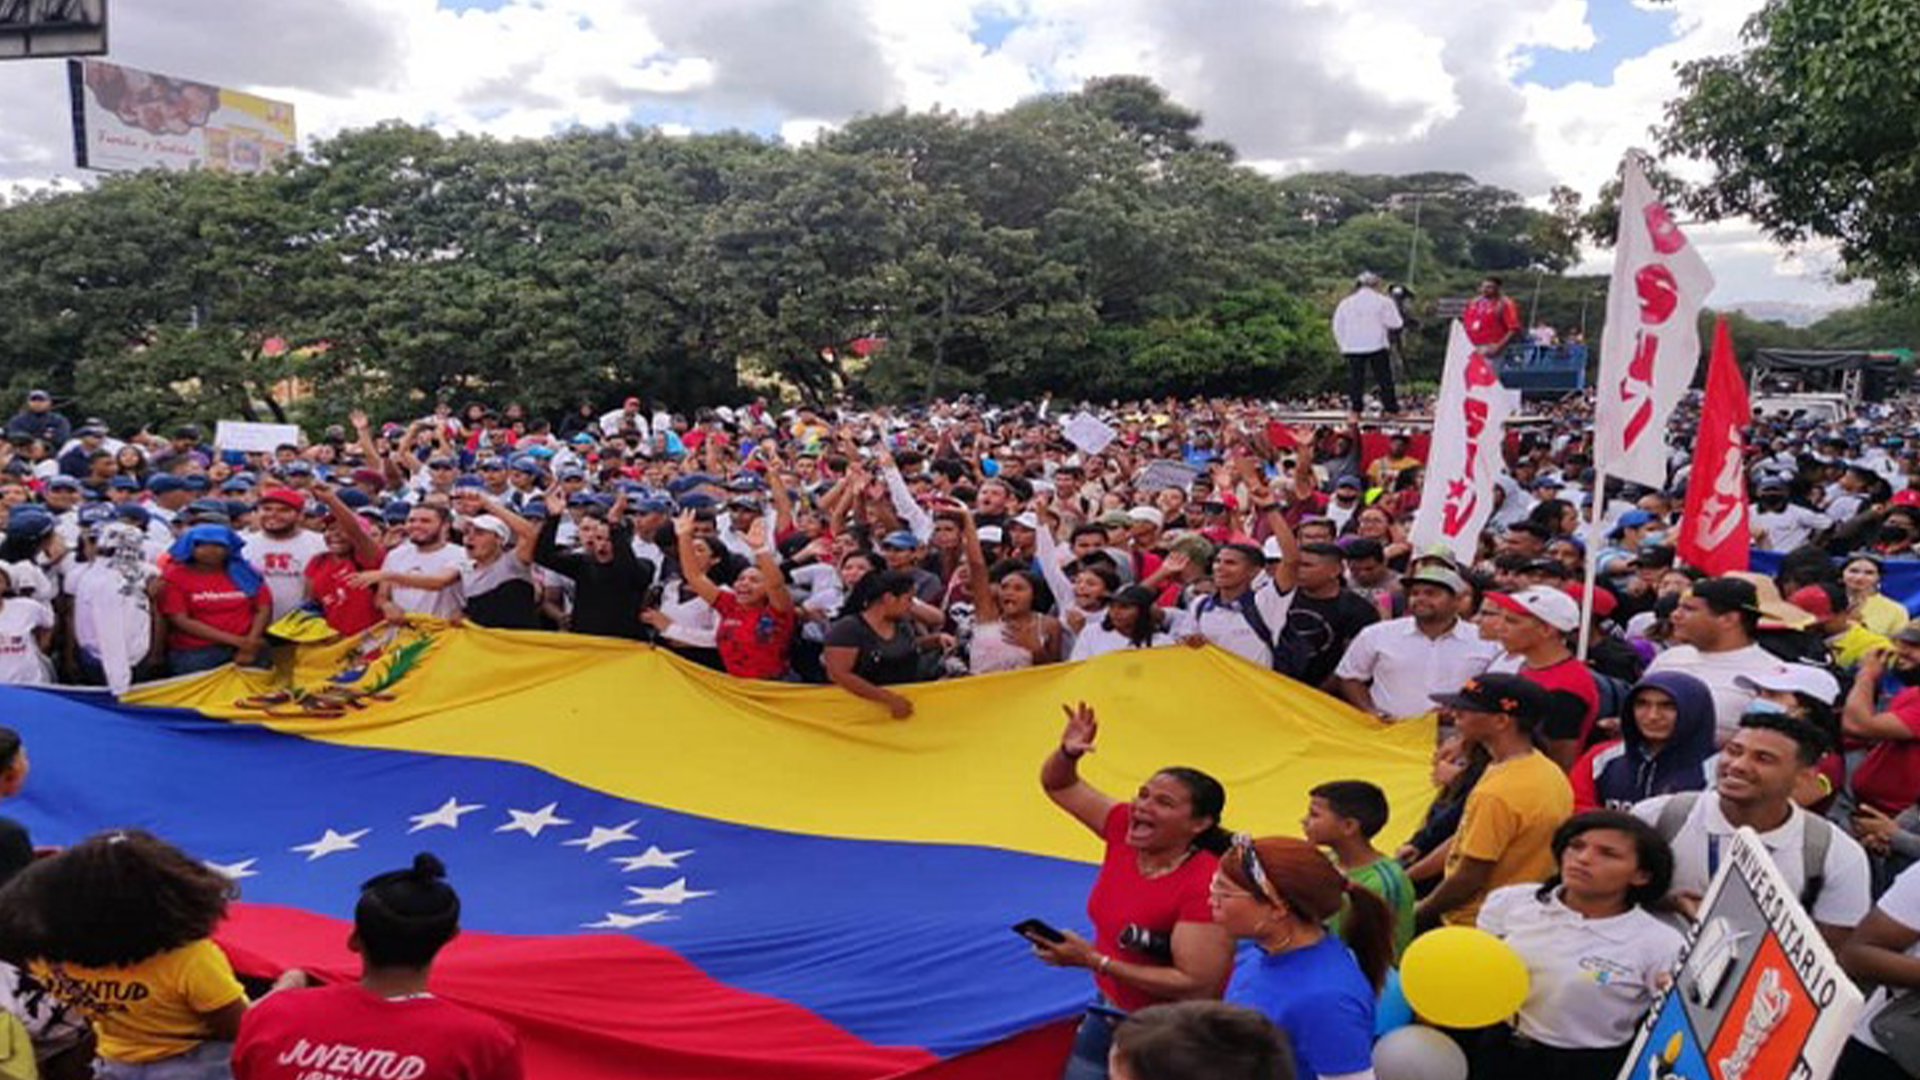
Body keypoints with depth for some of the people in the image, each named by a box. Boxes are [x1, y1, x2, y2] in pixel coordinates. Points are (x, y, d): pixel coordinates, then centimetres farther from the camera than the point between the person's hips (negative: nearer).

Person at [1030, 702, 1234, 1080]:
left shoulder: (1205, 886, -29)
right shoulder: (1124, 831, -10)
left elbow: (1196, 986, -30)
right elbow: (1058, 785, 3)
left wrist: (1093, 960, -30)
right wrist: (1067, 753, -20)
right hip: (1108, 1014, 7)